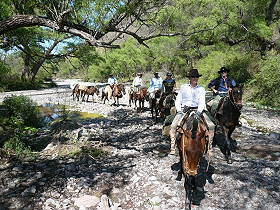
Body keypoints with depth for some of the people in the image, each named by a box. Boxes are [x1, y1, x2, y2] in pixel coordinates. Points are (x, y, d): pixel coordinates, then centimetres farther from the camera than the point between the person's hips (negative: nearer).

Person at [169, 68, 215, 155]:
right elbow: (178, 101, 10)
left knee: (211, 126, -16)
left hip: (197, 110, 1)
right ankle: (173, 147, -9)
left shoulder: (201, 89, 12)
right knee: (173, 126, -23)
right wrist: (179, 110, -6)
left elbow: (202, 102, 1)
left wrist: (199, 111, -18)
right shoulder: (183, 87, 11)